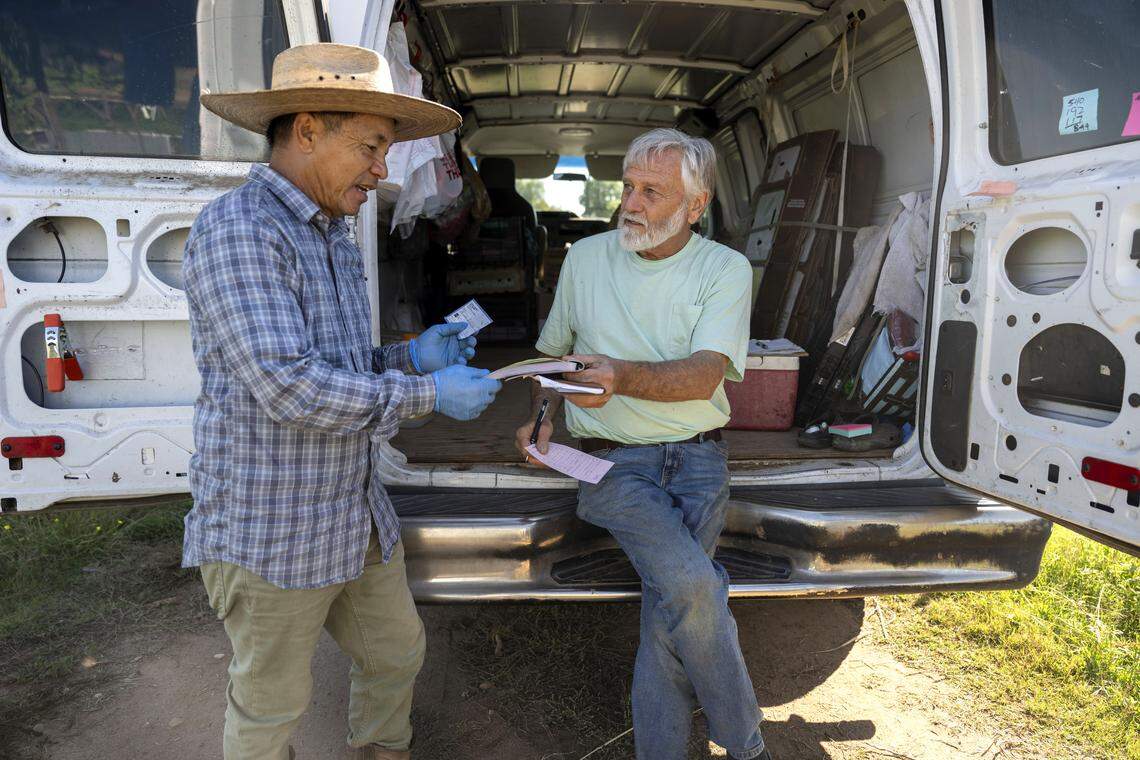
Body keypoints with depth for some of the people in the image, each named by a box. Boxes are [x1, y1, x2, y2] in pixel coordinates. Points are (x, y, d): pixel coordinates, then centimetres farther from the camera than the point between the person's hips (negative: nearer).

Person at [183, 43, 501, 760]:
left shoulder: (332, 237, 11)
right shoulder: (235, 229, -19)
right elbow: (287, 388, -28)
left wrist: (407, 358, 0)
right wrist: (428, 393, -20)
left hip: (358, 513, 9)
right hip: (270, 532, -8)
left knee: (398, 651, 23)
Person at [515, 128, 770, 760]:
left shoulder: (726, 269, 0)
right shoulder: (585, 258, 8)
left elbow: (705, 374, -14)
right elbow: (555, 350, 20)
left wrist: (621, 375, -32)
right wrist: (541, 415, 2)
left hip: (698, 459, 1)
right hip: (613, 463, 0)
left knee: (669, 613, -13)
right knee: (690, 585, -22)